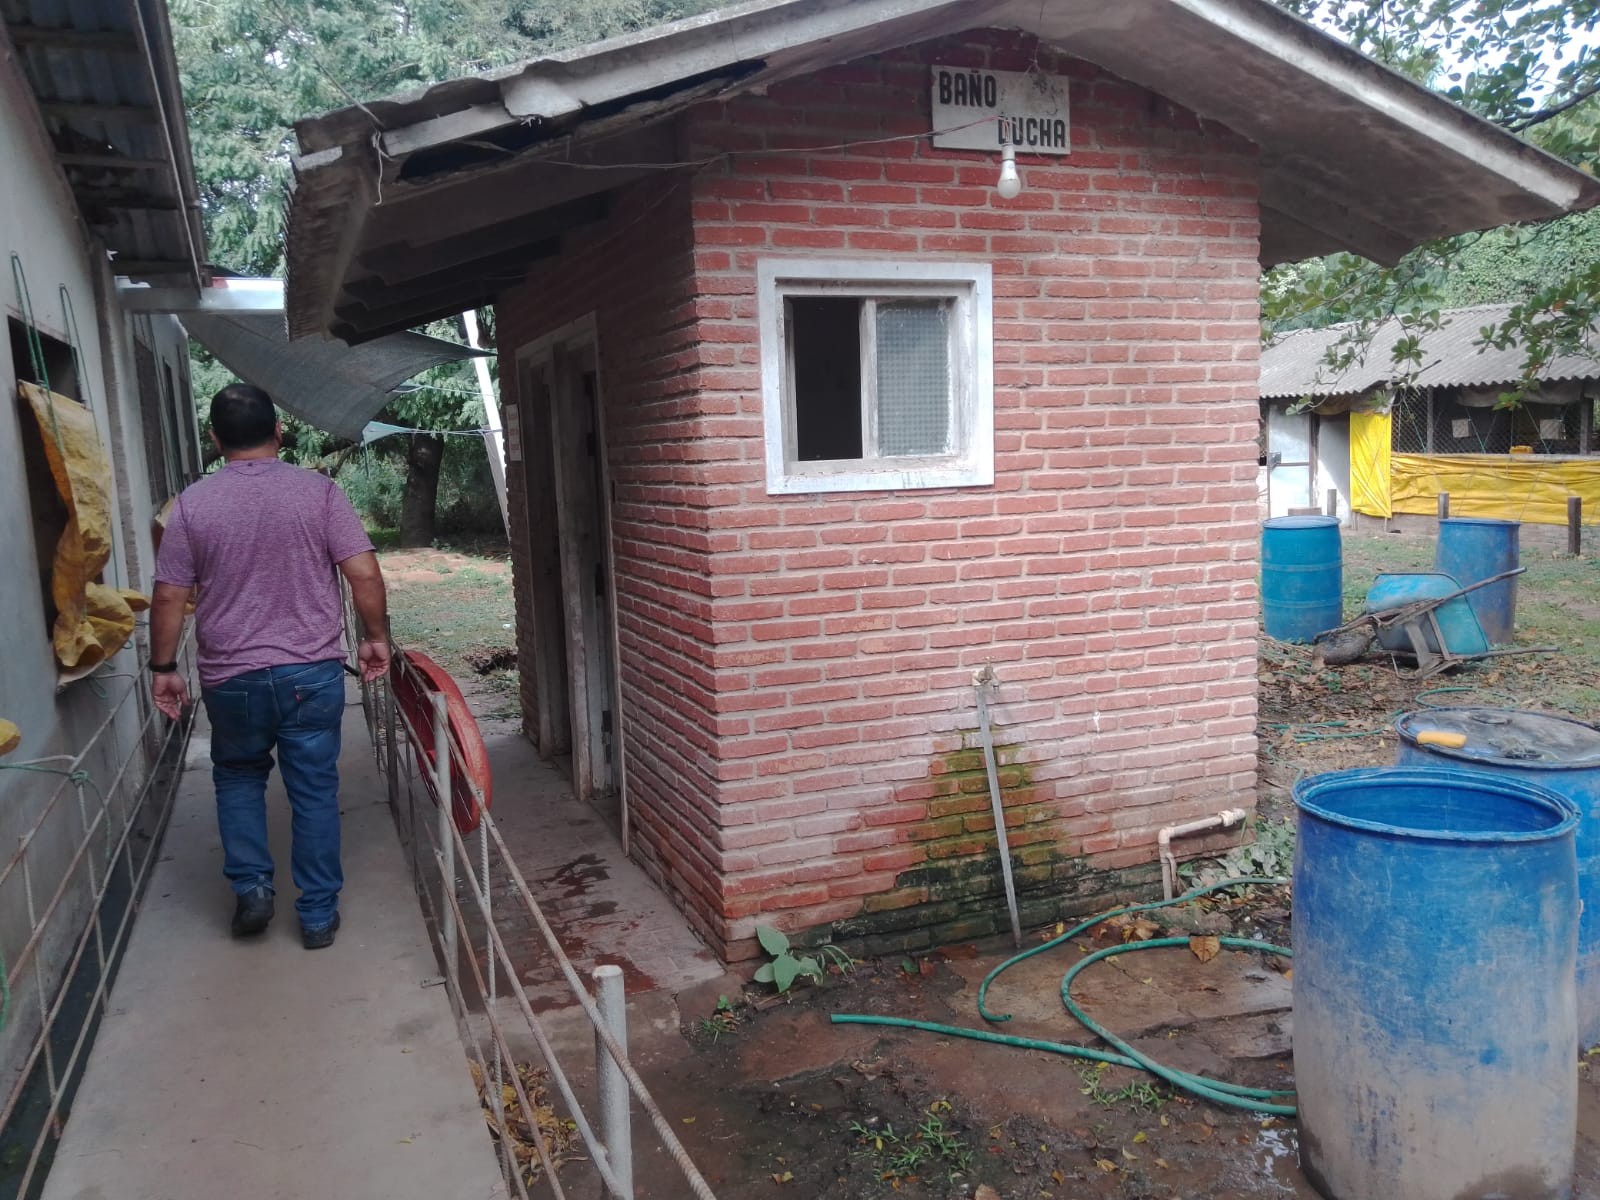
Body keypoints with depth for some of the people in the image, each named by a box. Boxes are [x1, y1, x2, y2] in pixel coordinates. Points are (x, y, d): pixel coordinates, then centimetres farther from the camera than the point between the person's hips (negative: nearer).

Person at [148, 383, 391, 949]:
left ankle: (251, 887, 16)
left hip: (231, 677, 1)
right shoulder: (318, 490, -6)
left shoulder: (192, 503, -3)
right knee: (314, 790, 9)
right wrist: (376, 638, 2)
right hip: (312, 673, -1)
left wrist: (163, 667, 10)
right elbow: (364, 574, -10)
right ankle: (318, 915, 15)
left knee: (238, 777, 24)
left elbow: (170, 596, -1)